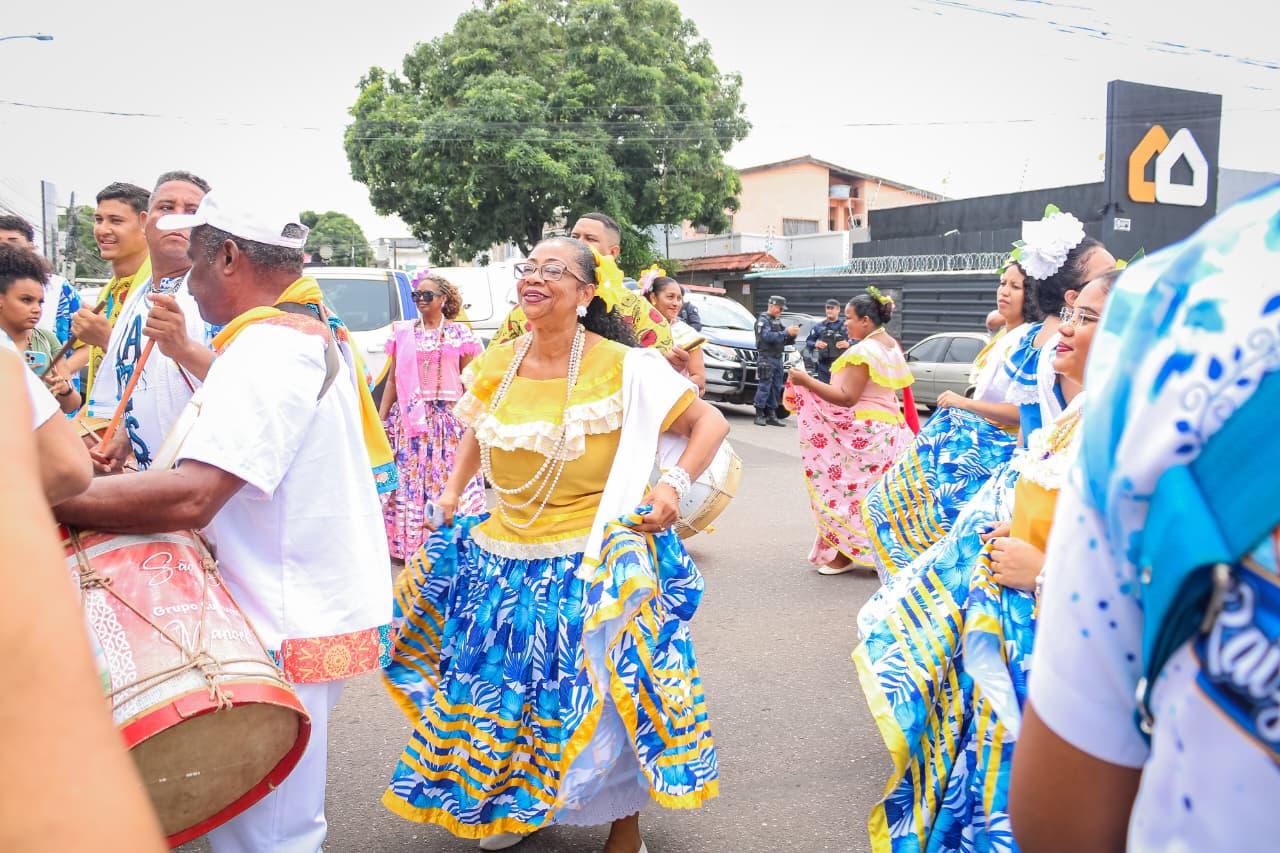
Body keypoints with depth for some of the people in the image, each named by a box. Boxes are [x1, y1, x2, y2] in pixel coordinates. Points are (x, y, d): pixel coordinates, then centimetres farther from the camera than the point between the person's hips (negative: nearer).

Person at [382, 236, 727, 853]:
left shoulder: (623, 367, -14)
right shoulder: (494, 364, 1)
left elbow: (709, 423, -6)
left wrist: (674, 486, -18)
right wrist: (454, 490, 17)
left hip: (591, 563, -5)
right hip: (500, 559, 5)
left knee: (599, 700, 3)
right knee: (502, 690, 15)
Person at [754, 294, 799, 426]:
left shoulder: (777, 321, 20)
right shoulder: (763, 320, -4)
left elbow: (785, 341, 20)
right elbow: (768, 336, -20)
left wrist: (792, 335, 0)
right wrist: (786, 332, -22)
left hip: (778, 358, 8)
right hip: (767, 358, -8)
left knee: (776, 388, 7)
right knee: (764, 387, -10)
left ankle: (771, 415, 10)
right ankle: (759, 415, -7)